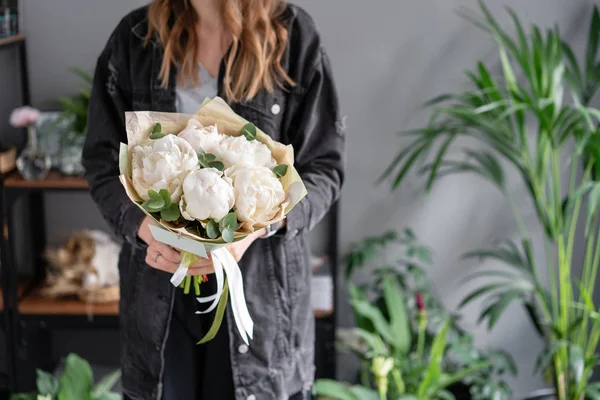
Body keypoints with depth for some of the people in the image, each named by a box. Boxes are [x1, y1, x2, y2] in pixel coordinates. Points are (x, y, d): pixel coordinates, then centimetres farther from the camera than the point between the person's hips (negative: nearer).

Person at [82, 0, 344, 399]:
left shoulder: (294, 36, -5)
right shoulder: (134, 38, 1)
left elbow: (323, 168, -3)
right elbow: (102, 160, 4)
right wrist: (143, 225, -15)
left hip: (262, 280, -1)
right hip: (159, 281, 2)